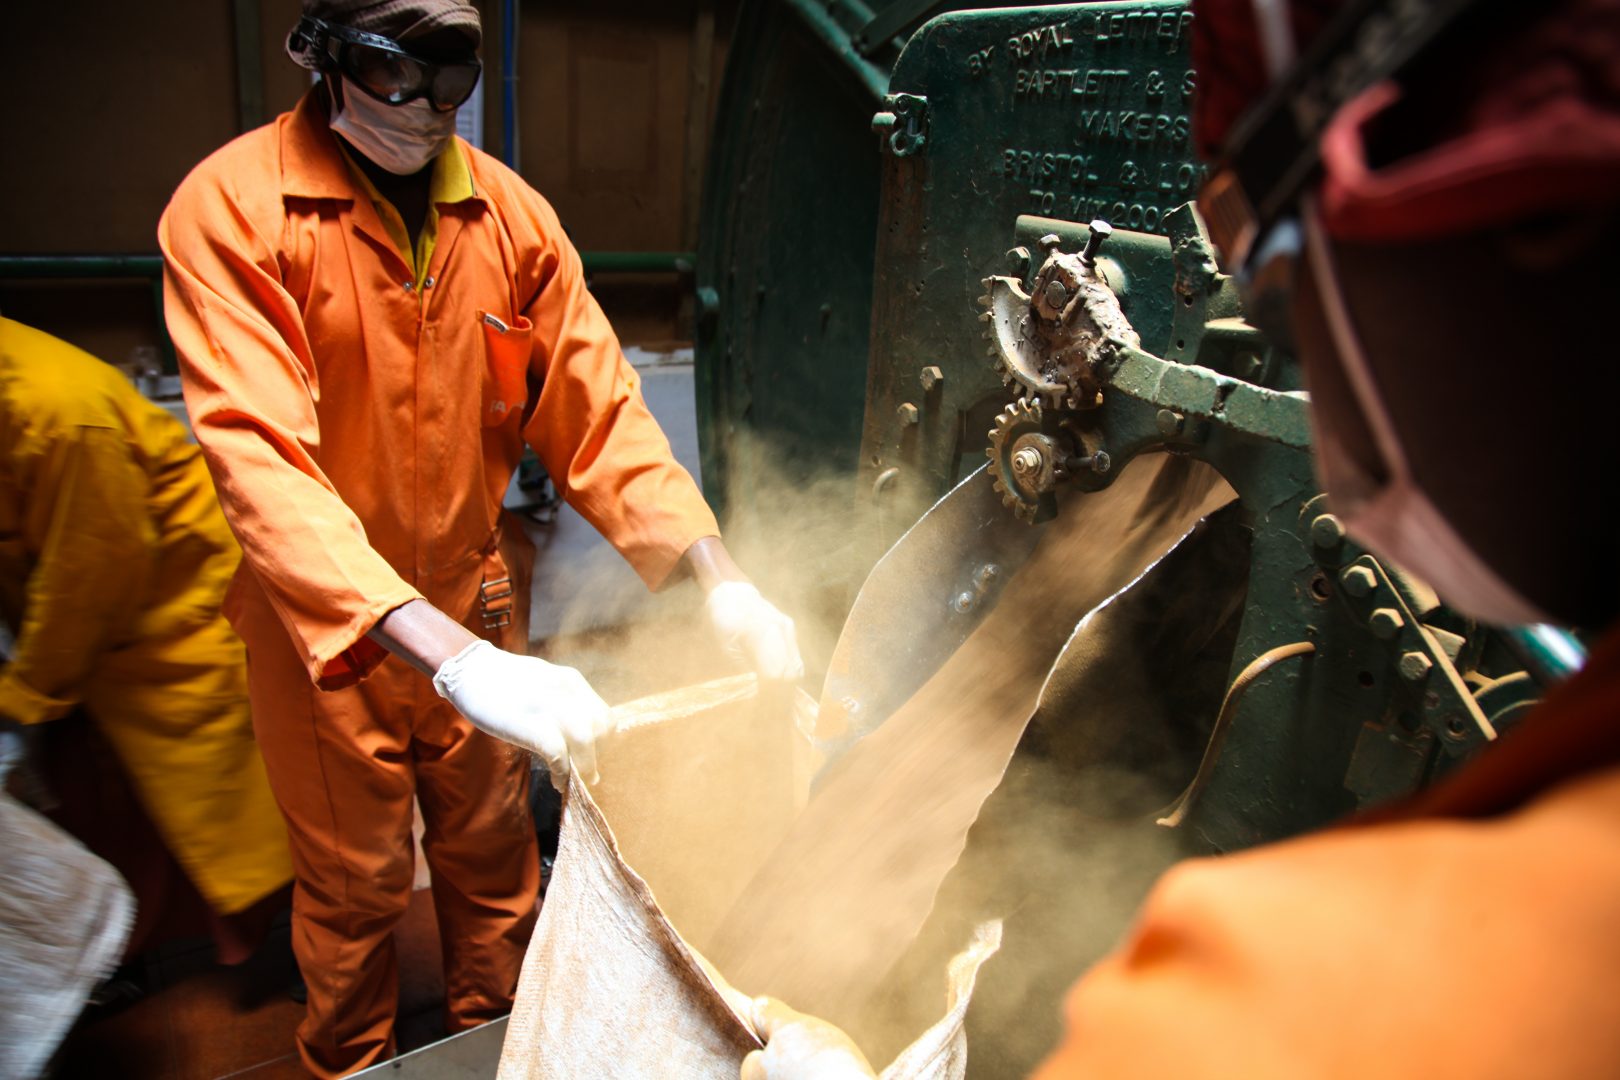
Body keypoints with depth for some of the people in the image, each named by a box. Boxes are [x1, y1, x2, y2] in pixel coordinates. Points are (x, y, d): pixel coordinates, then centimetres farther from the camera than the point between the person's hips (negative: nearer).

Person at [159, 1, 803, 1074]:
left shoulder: (509, 211, -5)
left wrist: (720, 578, -19)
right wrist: (448, 657, -42)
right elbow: (262, 463, -30)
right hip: (324, 633, -3)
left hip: (480, 609, 4)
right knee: (354, 888, 16)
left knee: (494, 862, 20)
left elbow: (598, 411, -6)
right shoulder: (232, 210, -18)